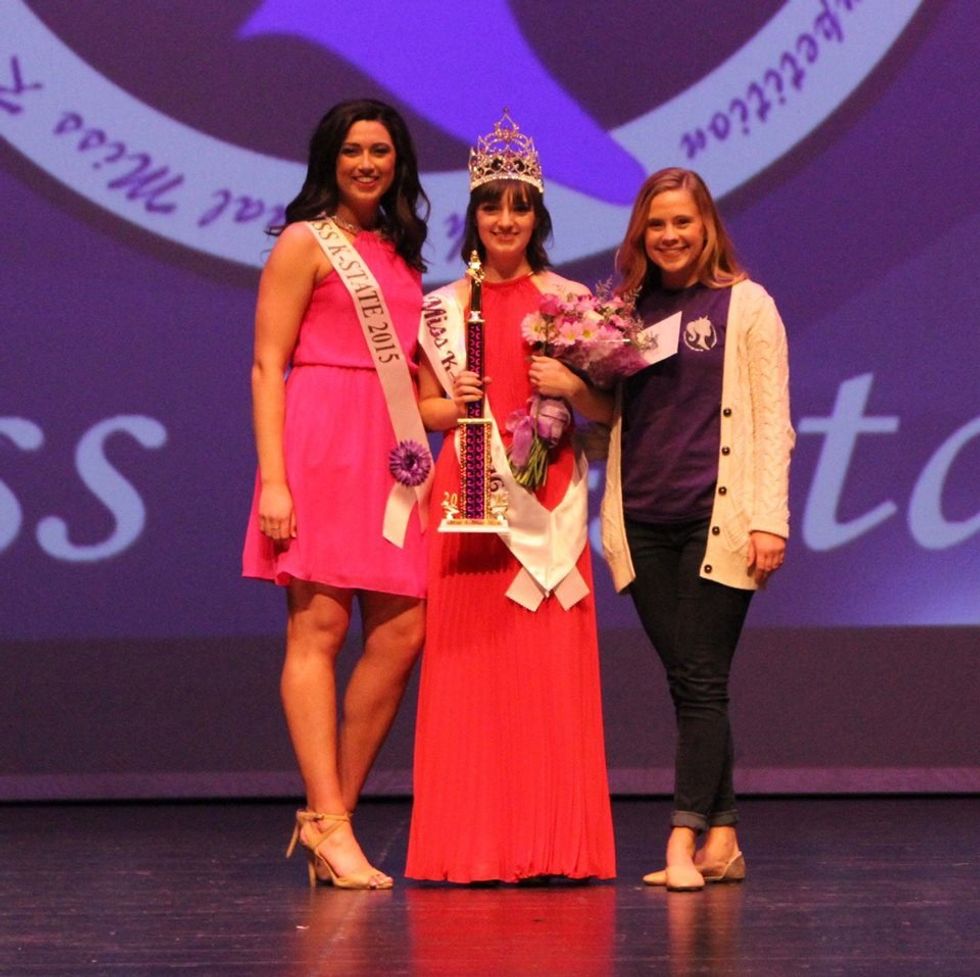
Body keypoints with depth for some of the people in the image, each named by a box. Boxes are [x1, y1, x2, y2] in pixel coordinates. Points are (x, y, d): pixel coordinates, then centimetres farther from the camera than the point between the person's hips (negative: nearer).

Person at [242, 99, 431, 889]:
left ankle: (331, 813, 8)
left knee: (402, 630, 0)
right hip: (321, 445, -7)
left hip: (391, 452, 7)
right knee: (319, 627, -7)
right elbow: (267, 365, -6)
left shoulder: (401, 253, 20)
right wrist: (273, 479, -14)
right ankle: (330, 823, -8)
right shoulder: (306, 242, 1)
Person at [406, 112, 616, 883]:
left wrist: (572, 385, -11)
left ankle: (554, 844, 0)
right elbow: (423, 409, 13)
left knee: (553, 666, -4)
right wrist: (453, 404, -7)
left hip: (549, 499, -1)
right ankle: (471, 846, -1)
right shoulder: (443, 308, 10)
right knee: (466, 665, -4)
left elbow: (605, 406, 8)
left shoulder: (571, 301, 8)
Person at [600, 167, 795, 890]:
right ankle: (722, 839, 11)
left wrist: (769, 518, -8)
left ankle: (684, 844, -11)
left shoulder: (746, 304, 2)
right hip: (643, 520, 4)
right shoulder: (629, 310, 14)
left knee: (703, 682, -7)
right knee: (685, 682, 5)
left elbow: (772, 421, -1)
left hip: (716, 517, -4)